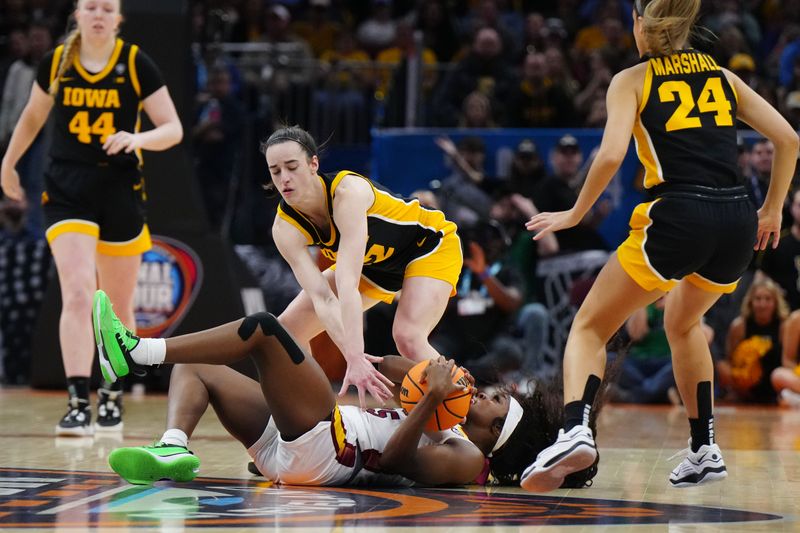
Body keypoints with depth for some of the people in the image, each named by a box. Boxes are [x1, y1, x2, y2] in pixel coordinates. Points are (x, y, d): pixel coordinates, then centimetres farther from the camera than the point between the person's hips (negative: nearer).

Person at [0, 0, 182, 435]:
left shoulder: (136, 64, -4)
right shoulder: (56, 63, 1)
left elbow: (173, 129, -5)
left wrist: (138, 138, -24)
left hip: (120, 190, 0)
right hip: (66, 191, 0)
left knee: (118, 306, 11)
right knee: (77, 295, -17)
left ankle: (112, 397, 29)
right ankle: (78, 404, -21)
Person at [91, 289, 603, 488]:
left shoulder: (466, 459, -4)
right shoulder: (452, 434, 23)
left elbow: (394, 460, -19)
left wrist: (433, 398, -21)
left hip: (320, 445, -10)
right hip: (293, 448, 10)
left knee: (264, 327, -17)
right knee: (194, 369, 9)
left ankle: (134, 353, -20)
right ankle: (174, 451, -17)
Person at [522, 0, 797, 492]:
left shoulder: (632, 81, 7)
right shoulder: (722, 76, 19)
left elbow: (612, 154, -9)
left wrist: (576, 213, 4)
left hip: (677, 218, -5)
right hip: (738, 221, 5)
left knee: (590, 326, 7)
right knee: (684, 324, 32)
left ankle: (576, 429, -19)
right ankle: (704, 451, 28)